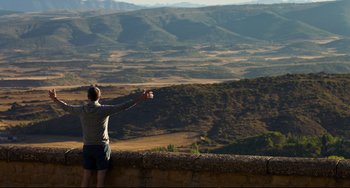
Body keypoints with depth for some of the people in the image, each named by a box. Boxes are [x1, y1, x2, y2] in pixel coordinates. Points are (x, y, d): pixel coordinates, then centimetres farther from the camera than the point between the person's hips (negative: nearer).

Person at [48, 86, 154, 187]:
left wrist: (55, 99, 32)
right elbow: (123, 107, -22)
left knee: (86, 178, 11)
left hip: (87, 148, 4)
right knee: (100, 179, 2)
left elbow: (66, 108, 14)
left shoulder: (81, 110, -4)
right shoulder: (104, 110, -16)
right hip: (102, 148, -4)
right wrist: (140, 99, -22)